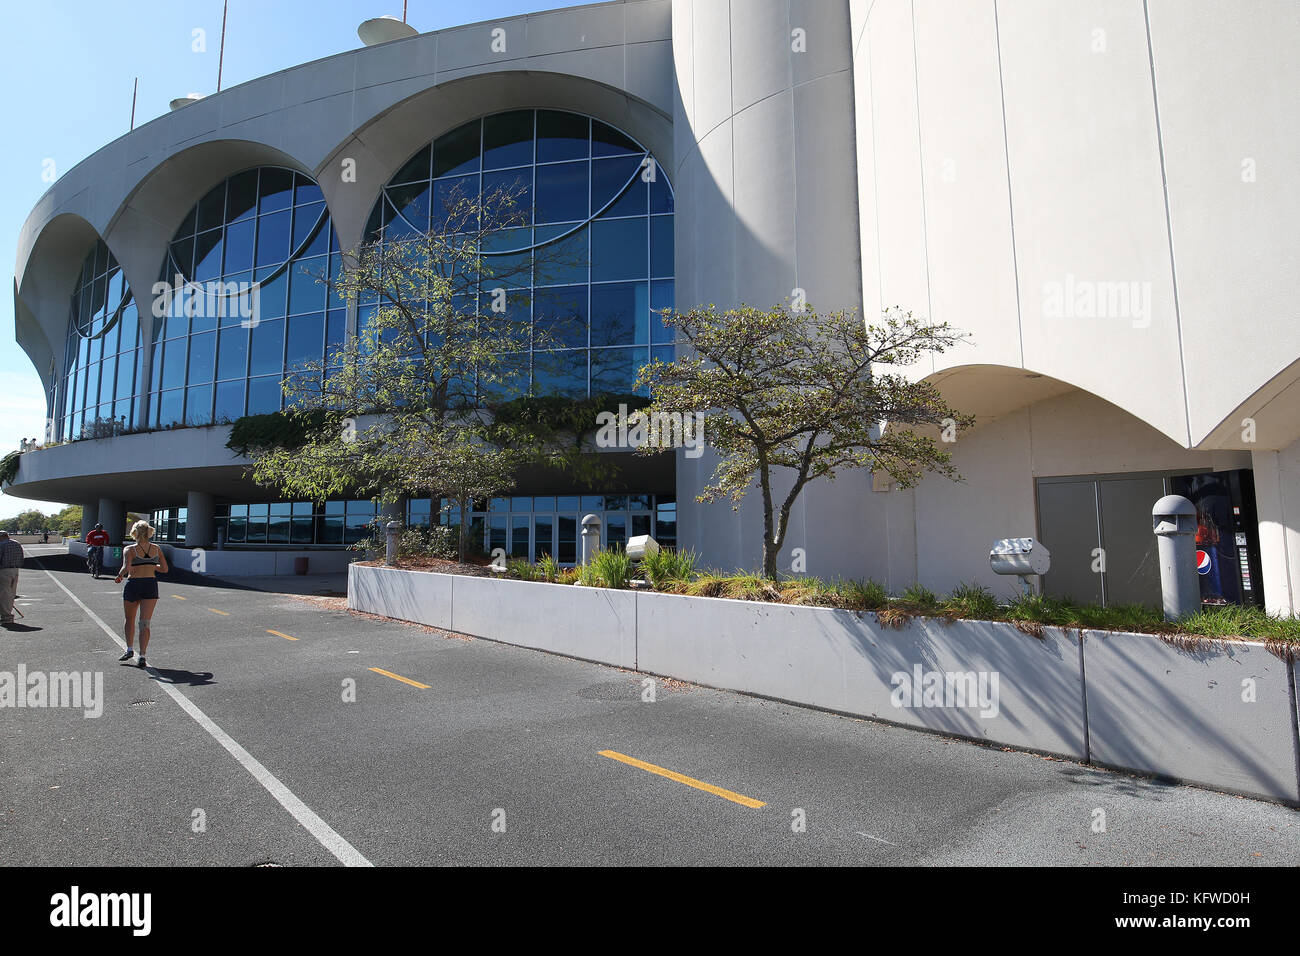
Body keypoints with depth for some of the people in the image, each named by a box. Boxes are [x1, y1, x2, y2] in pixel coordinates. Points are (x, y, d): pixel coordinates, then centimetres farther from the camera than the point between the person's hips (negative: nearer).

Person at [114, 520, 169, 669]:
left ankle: (130, 649, 22)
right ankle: (142, 656, -7)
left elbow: (126, 567, -18)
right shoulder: (156, 549, 6)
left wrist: (120, 576, 1)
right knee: (145, 623, 0)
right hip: (151, 585, 2)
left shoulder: (129, 549, -4)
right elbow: (165, 569, 8)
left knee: (130, 619, 21)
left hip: (133, 585, -1)